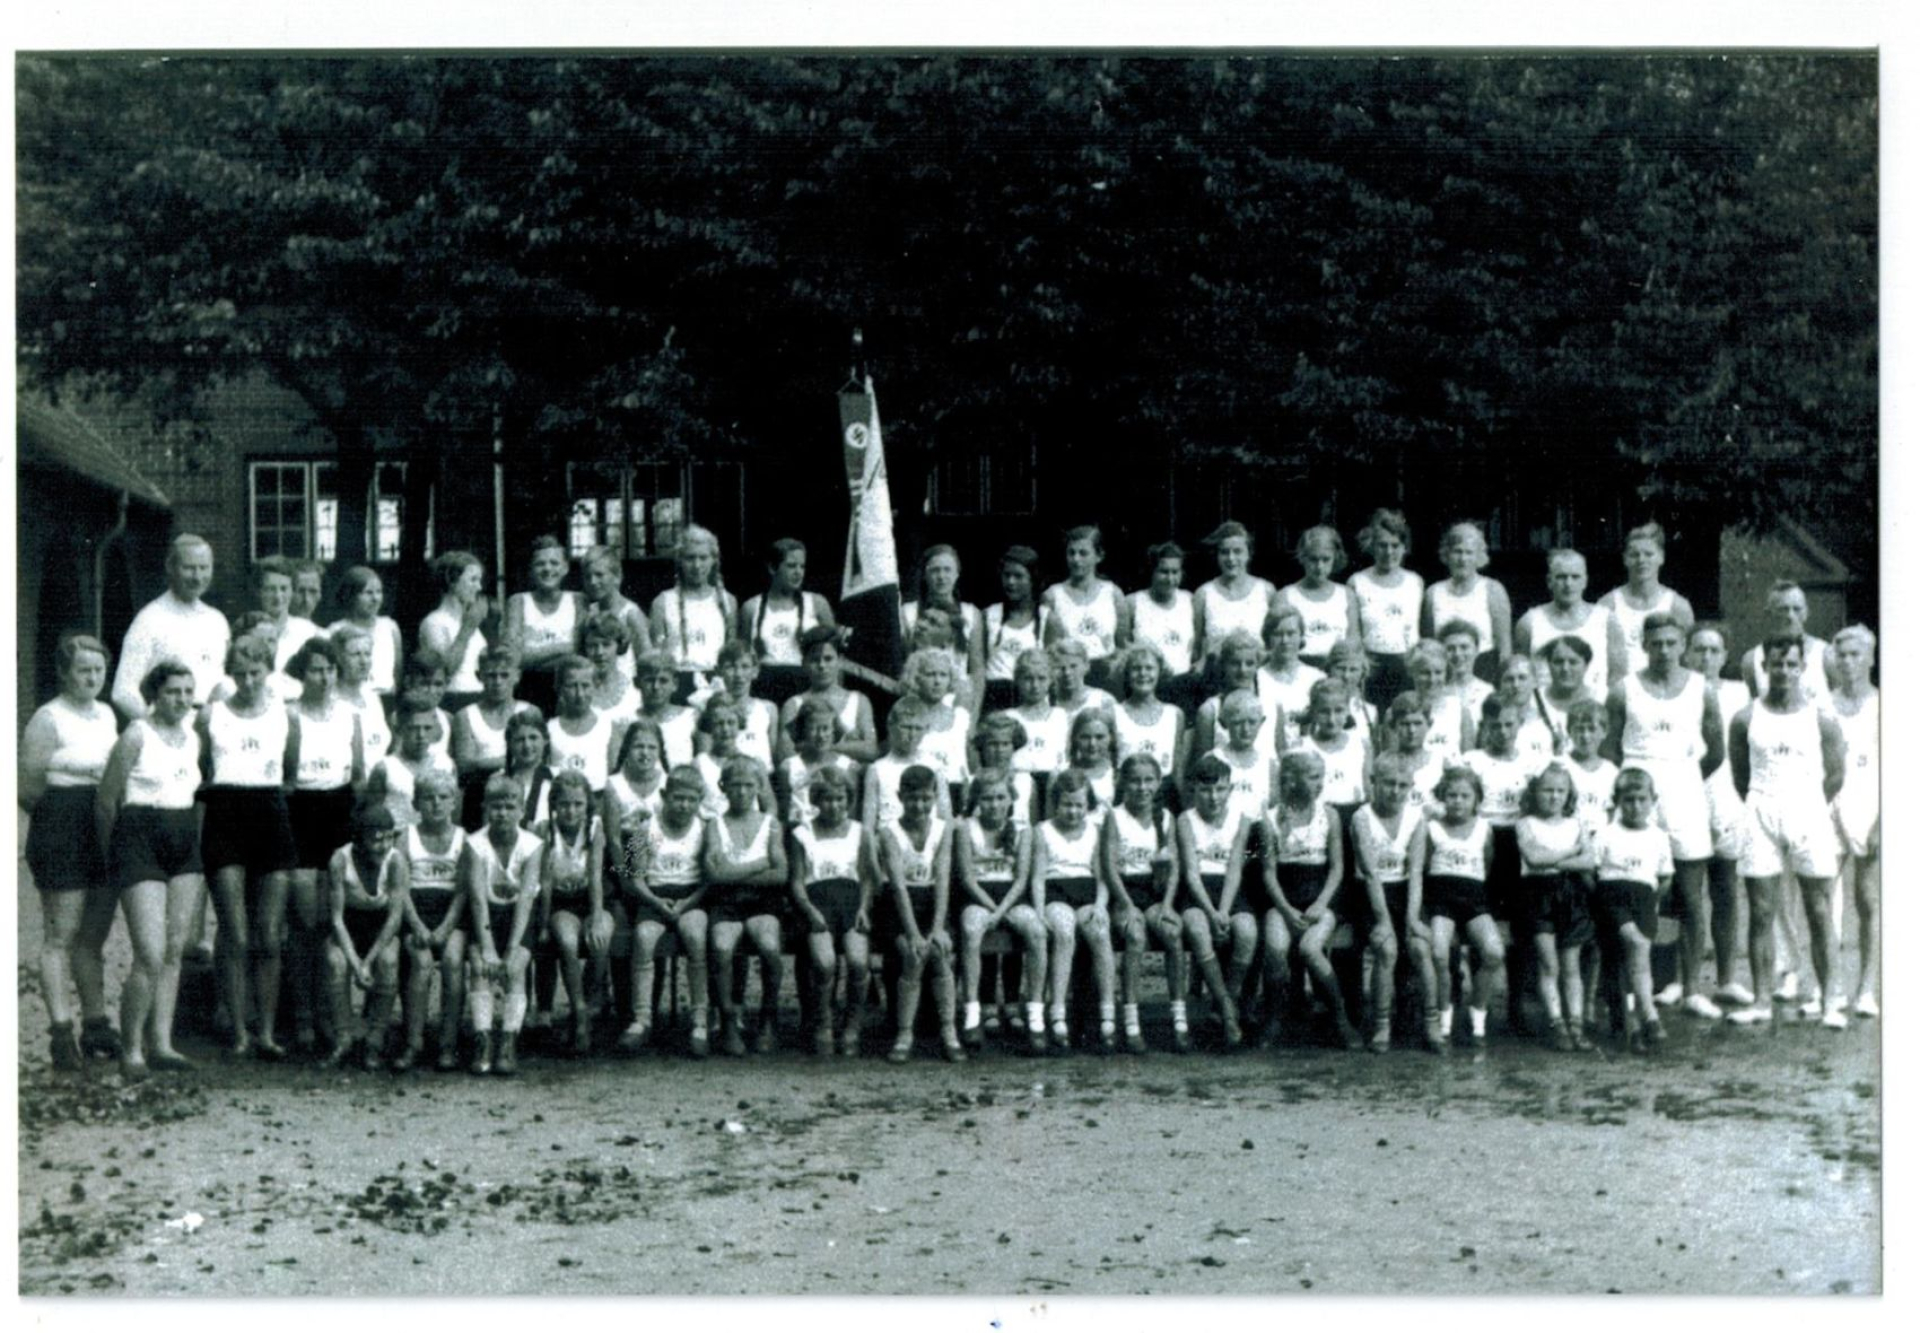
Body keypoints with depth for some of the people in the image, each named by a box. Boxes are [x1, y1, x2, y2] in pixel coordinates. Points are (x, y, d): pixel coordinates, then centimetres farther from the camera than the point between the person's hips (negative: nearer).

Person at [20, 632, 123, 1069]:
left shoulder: (106, 715, 13)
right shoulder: (48, 720, -8)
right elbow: (27, 788, -9)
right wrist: (56, 820, -3)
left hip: (105, 835, 7)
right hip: (63, 836, -7)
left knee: (93, 938, 12)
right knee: (60, 937, -5)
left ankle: (96, 1024, 18)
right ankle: (61, 1031, -5)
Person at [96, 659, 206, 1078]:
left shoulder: (192, 737, 12)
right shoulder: (136, 736, -7)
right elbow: (105, 800, -3)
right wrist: (115, 855, 5)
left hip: (185, 847, 7)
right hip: (141, 844, -6)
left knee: (174, 951, 4)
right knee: (151, 956, -12)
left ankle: (160, 1043, 9)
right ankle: (130, 1050, -2)